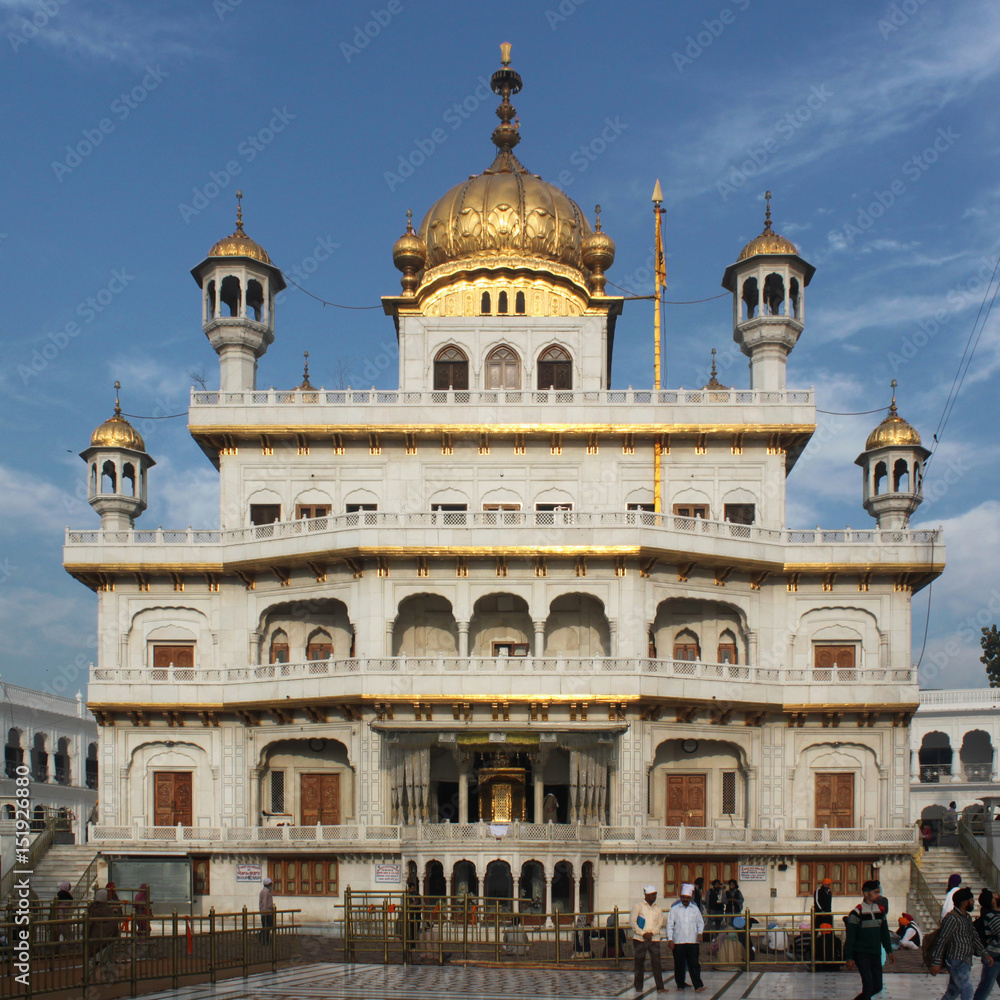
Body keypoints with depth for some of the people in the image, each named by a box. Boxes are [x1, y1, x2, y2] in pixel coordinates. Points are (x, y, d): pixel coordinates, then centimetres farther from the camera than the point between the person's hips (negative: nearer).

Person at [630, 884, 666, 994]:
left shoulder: (658, 909, 13)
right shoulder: (638, 906, 2)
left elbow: (660, 923, 6)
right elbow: (632, 922, -4)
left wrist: (651, 933, -11)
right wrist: (643, 933, -12)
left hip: (654, 939, 2)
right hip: (639, 939, -2)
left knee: (656, 962, -6)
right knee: (639, 963, 5)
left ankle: (660, 987, -6)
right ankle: (638, 987, 15)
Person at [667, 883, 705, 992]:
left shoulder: (695, 909, 10)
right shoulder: (674, 908, 3)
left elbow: (700, 922, 17)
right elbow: (670, 924, 1)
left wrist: (700, 933, -2)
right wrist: (670, 939, -7)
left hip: (693, 941, 1)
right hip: (678, 941, -1)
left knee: (694, 963, -5)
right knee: (679, 964, 5)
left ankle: (698, 985, -8)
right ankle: (680, 984, 16)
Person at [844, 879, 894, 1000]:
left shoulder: (880, 910, 7)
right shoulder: (857, 912, -12)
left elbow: (884, 933, 18)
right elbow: (850, 937, -10)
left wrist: (889, 951, 15)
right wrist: (849, 958, -11)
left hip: (875, 954, 6)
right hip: (861, 953, -6)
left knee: (877, 986, 7)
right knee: (868, 985, -13)